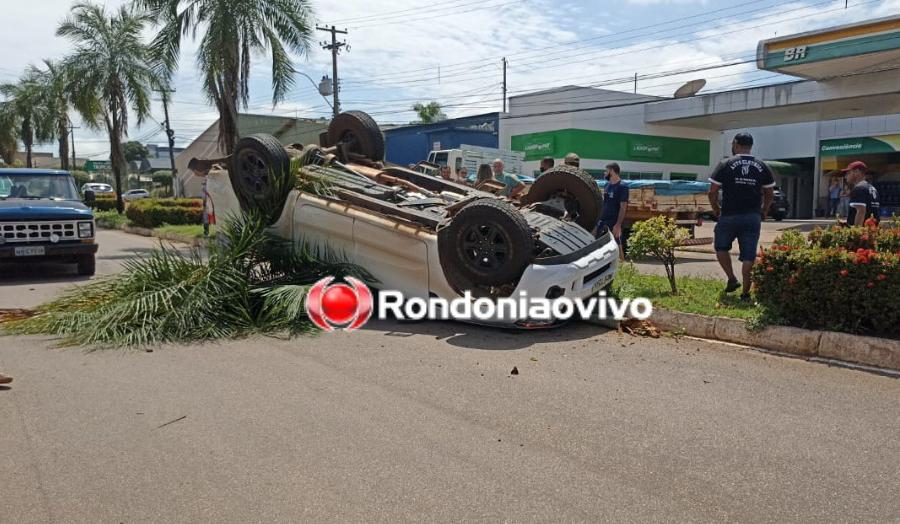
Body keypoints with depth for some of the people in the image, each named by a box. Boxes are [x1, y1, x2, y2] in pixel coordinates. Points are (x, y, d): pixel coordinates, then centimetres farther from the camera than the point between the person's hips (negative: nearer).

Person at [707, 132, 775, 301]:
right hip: (753, 217, 3)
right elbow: (770, 194, 10)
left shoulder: (725, 165, -4)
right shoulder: (762, 167, 6)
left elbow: (712, 192, -7)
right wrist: (763, 212, 23)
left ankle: (732, 279, 5)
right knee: (749, 256, 4)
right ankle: (745, 292, 5)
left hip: (729, 216, -3)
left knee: (721, 247, 18)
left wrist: (716, 210, 8)